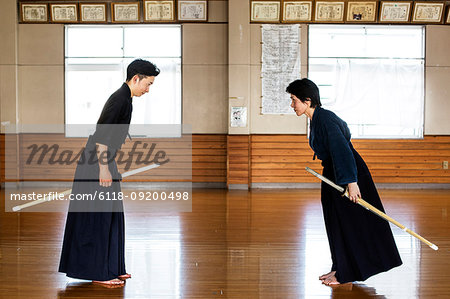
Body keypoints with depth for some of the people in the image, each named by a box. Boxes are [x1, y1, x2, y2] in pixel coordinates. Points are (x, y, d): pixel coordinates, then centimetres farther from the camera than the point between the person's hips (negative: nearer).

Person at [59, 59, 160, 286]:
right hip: (97, 162, -10)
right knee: (98, 216, -4)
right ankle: (98, 273, 5)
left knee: (112, 214, 13)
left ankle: (111, 268, 22)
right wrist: (104, 168, -22)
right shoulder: (120, 99, -17)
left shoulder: (125, 98, 13)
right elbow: (101, 134, -23)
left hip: (105, 161, 10)